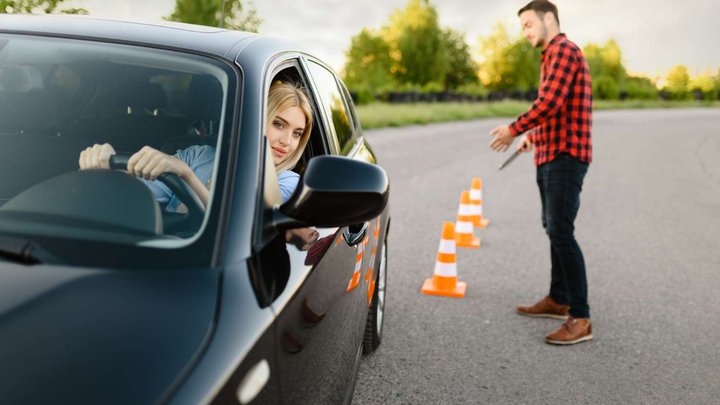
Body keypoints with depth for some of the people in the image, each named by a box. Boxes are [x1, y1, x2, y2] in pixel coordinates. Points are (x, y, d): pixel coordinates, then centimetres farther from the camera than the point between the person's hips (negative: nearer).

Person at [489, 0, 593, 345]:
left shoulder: (563, 50, -10)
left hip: (565, 156, -11)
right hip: (550, 156, 11)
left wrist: (514, 129, -13)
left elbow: (550, 103, -21)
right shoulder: (553, 55, 23)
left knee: (561, 232, -15)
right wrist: (533, 135, 23)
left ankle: (580, 319, -12)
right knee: (553, 229, 15)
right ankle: (558, 300, 27)